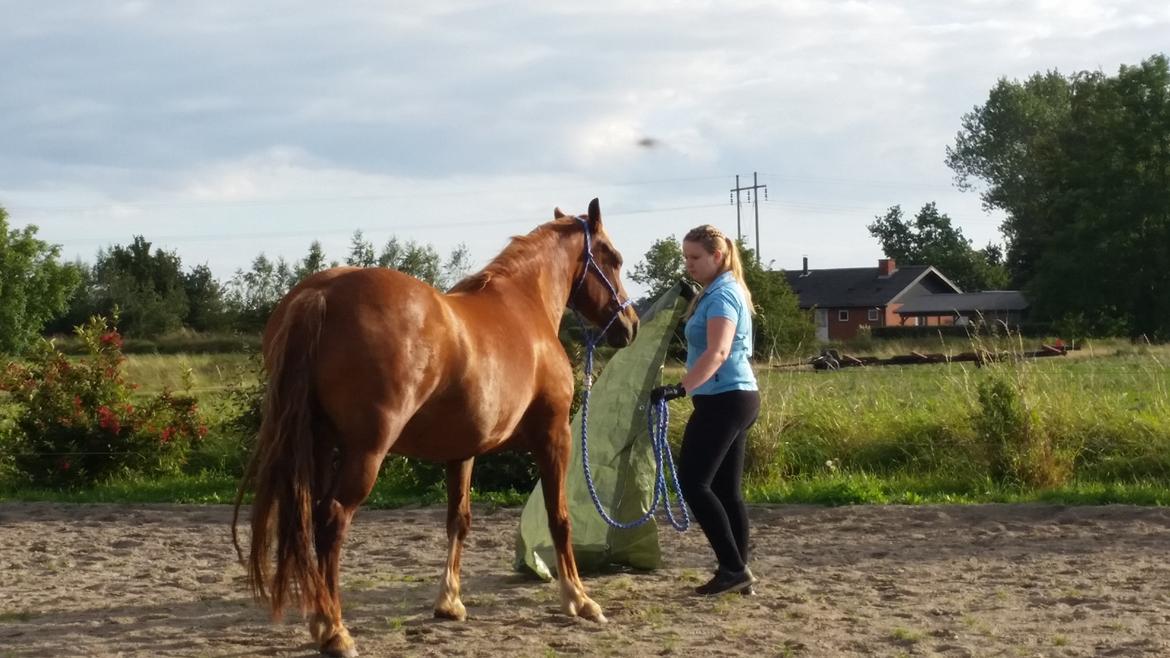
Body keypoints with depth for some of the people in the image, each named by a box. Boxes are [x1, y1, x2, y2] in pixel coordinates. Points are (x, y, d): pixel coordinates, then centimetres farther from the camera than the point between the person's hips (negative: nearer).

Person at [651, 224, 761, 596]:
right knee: (726, 489, 10)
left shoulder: (721, 295, -13)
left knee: (693, 482, -11)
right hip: (735, 398, 11)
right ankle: (738, 572, 10)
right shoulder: (723, 291, 19)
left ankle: (733, 569, -10)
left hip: (723, 400, -11)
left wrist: (681, 389, -38)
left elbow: (718, 352, -28)